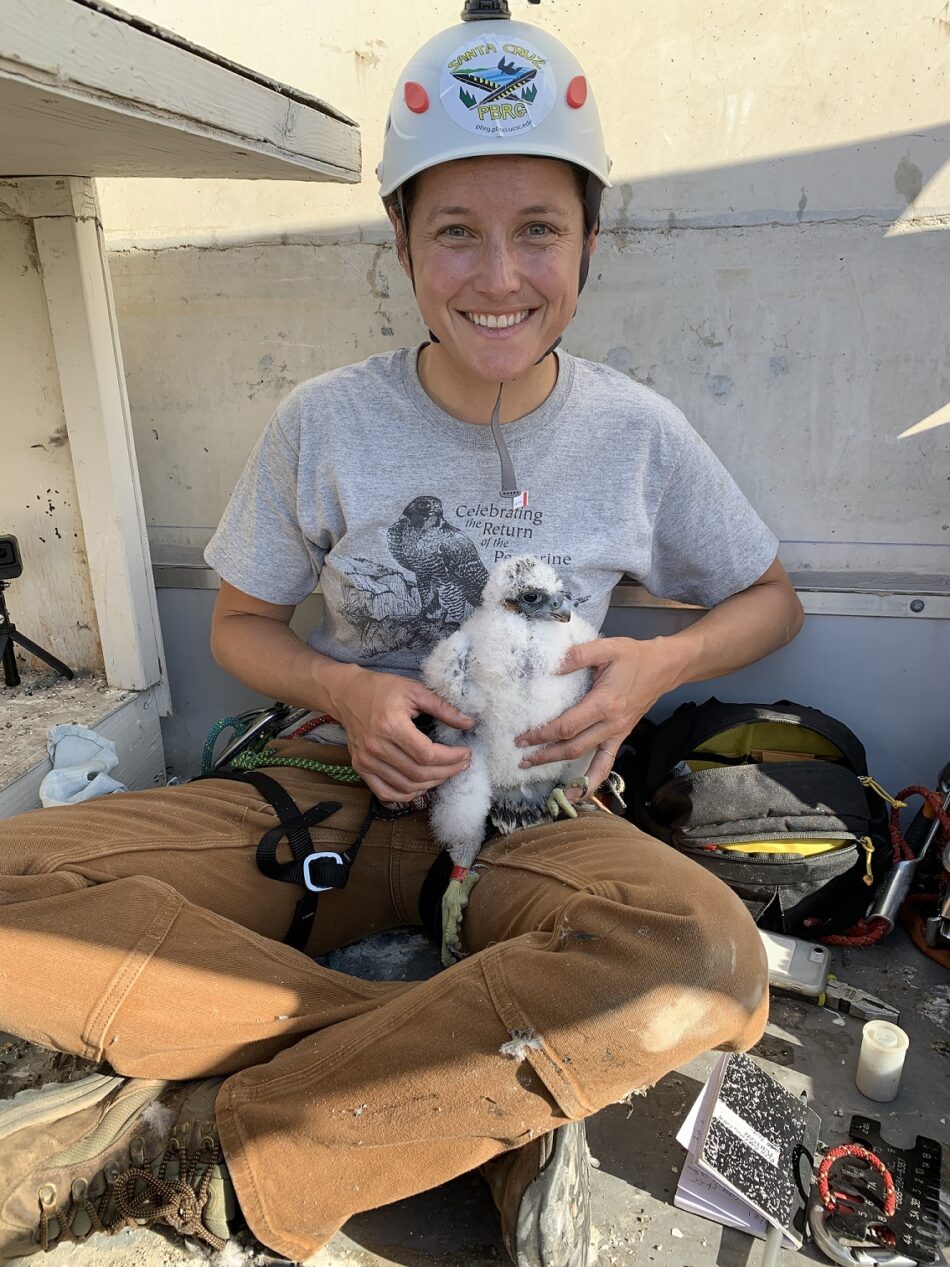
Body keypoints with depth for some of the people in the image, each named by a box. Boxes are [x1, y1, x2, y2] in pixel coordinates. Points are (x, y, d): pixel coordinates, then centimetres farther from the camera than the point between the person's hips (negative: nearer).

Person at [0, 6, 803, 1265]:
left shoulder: (638, 434, -1)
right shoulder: (324, 425, -3)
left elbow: (771, 599, 12)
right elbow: (241, 622, 8)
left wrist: (656, 666, -10)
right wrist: (346, 692, -13)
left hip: (534, 810, 0)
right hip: (339, 788, 1)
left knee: (706, 960, -35)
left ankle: (196, 1142, -19)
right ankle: (496, 1104, -20)